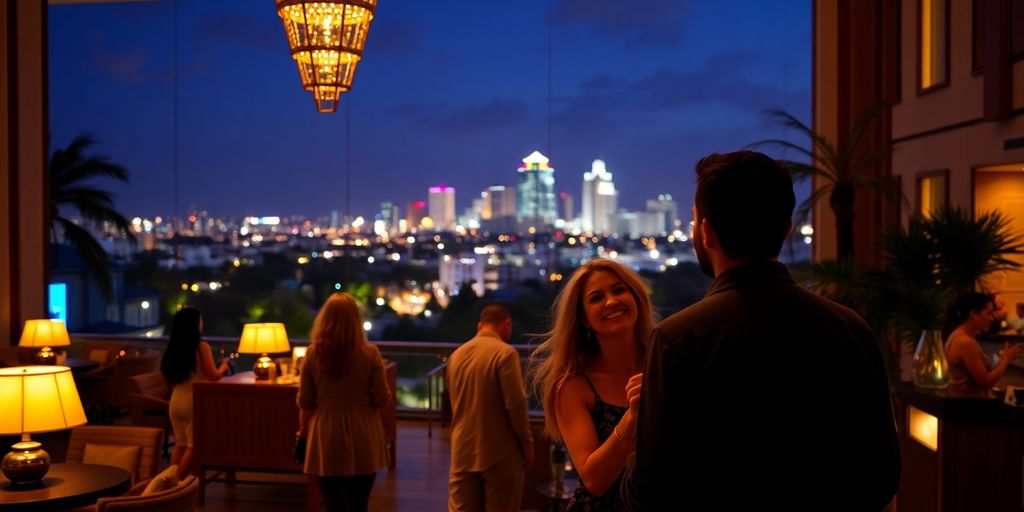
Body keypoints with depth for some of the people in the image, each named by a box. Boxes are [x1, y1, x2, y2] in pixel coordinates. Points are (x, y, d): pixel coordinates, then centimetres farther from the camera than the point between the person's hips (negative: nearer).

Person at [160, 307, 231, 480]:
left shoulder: (173, 349, 6)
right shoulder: (202, 347, -11)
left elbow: (171, 377, 14)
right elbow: (213, 376, -12)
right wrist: (224, 366, 9)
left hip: (175, 401, 6)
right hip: (193, 401, -6)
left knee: (180, 445, 15)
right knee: (193, 446, 1)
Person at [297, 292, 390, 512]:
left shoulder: (313, 353, -5)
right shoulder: (370, 353, -9)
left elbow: (305, 401, 1)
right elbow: (382, 399, -6)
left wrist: (303, 430, 17)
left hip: (327, 438, 0)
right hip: (362, 437, 0)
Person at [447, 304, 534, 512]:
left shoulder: (456, 354, 8)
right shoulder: (505, 352, -12)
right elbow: (516, 404, -15)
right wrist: (527, 444, -6)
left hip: (463, 453, 6)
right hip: (499, 454, -5)